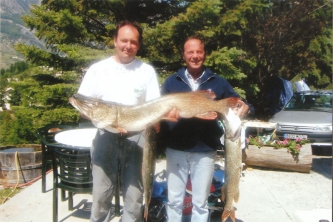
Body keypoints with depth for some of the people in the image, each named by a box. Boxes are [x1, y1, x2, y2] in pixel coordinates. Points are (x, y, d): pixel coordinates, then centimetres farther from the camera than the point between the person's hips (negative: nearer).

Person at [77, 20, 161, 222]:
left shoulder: (147, 71, 3)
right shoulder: (98, 69, 3)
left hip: (136, 138, 0)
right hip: (106, 137, 0)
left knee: (134, 195, 9)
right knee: (101, 194, 8)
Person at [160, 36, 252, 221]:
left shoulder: (218, 83, 4)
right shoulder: (171, 82, 5)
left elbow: (239, 104, 6)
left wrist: (243, 108, -16)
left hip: (205, 151, 0)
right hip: (176, 149, 1)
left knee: (200, 202, 13)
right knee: (174, 199, 12)